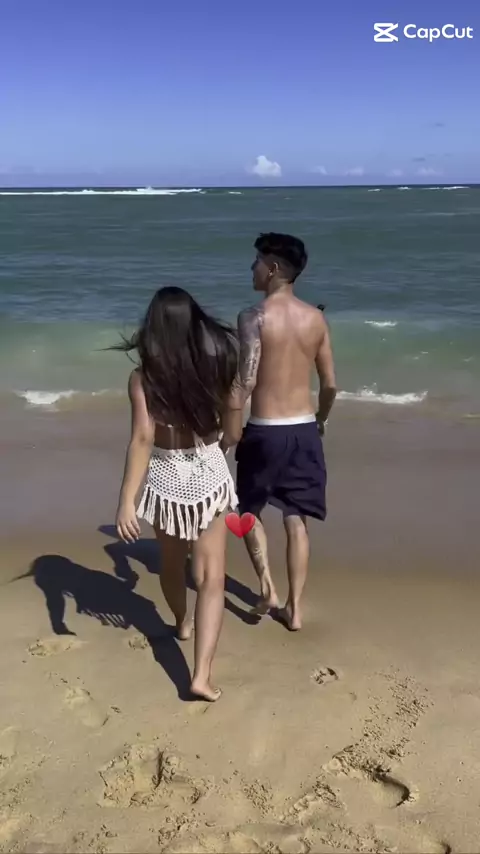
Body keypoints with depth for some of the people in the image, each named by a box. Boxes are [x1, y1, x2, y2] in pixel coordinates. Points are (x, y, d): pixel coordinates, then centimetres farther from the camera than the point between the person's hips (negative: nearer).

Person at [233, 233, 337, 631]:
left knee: (249, 510, 20)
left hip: (265, 431, -4)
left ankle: (268, 587, 9)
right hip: (305, 430, 4)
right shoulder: (316, 318, 3)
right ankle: (294, 608, 19)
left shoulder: (254, 316, -12)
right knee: (297, 520, 13)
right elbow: (330, 384, 7)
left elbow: (246, 381, -19)